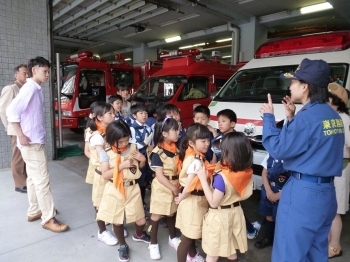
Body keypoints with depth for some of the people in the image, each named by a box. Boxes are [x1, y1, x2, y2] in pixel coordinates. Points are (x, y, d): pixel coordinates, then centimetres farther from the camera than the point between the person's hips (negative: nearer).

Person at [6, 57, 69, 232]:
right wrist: (21, 136, -21)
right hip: (32, 142, -9)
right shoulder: (30, 88, -15)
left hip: (35, 140, 9)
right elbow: (12, 111, -23)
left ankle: (34, 211, 29)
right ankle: (48, 218, 4)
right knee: (42, 180, -5)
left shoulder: (36, 89, 12)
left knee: (33, 178, 16)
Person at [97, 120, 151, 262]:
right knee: (117, 221, 13)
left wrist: (143, 159, -11)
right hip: (115, 191, -2)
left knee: (141, 220, 8)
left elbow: (140, 166, 11)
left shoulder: (132, 148, -3)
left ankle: (138, 234, 45)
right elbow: (105, 174, -17)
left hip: (132, 189, 2)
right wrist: (122, 165, -23)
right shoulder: (106, 153, -11)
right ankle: (123, 245, 40)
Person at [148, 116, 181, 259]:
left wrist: (178, 185, -3)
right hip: (161, 188, -6)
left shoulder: (176, 148, -1)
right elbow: (160, 176, -20)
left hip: (175, 186, 6)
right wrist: (173, 188, -17)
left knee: (171, 213, 22)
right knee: (156, 215, 11)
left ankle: (172, 238, 43)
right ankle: (153, 243, 29)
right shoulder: (158, 153, -21)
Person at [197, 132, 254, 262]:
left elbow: (213, 202, -24)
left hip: (219, 216, -6)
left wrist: (203, 179, -24)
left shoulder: (222, 177, -31)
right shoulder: (246, 172, -11)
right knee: (231, 249, 28)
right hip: (235, 212, 7)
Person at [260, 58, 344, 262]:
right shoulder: (333, 116, 9)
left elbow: (278, 149, -17)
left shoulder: (307, 117, -19)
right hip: (326, 191, 9)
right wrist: (292, 119, 11)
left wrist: (269, 117, -7)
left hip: (304, 192, -9)